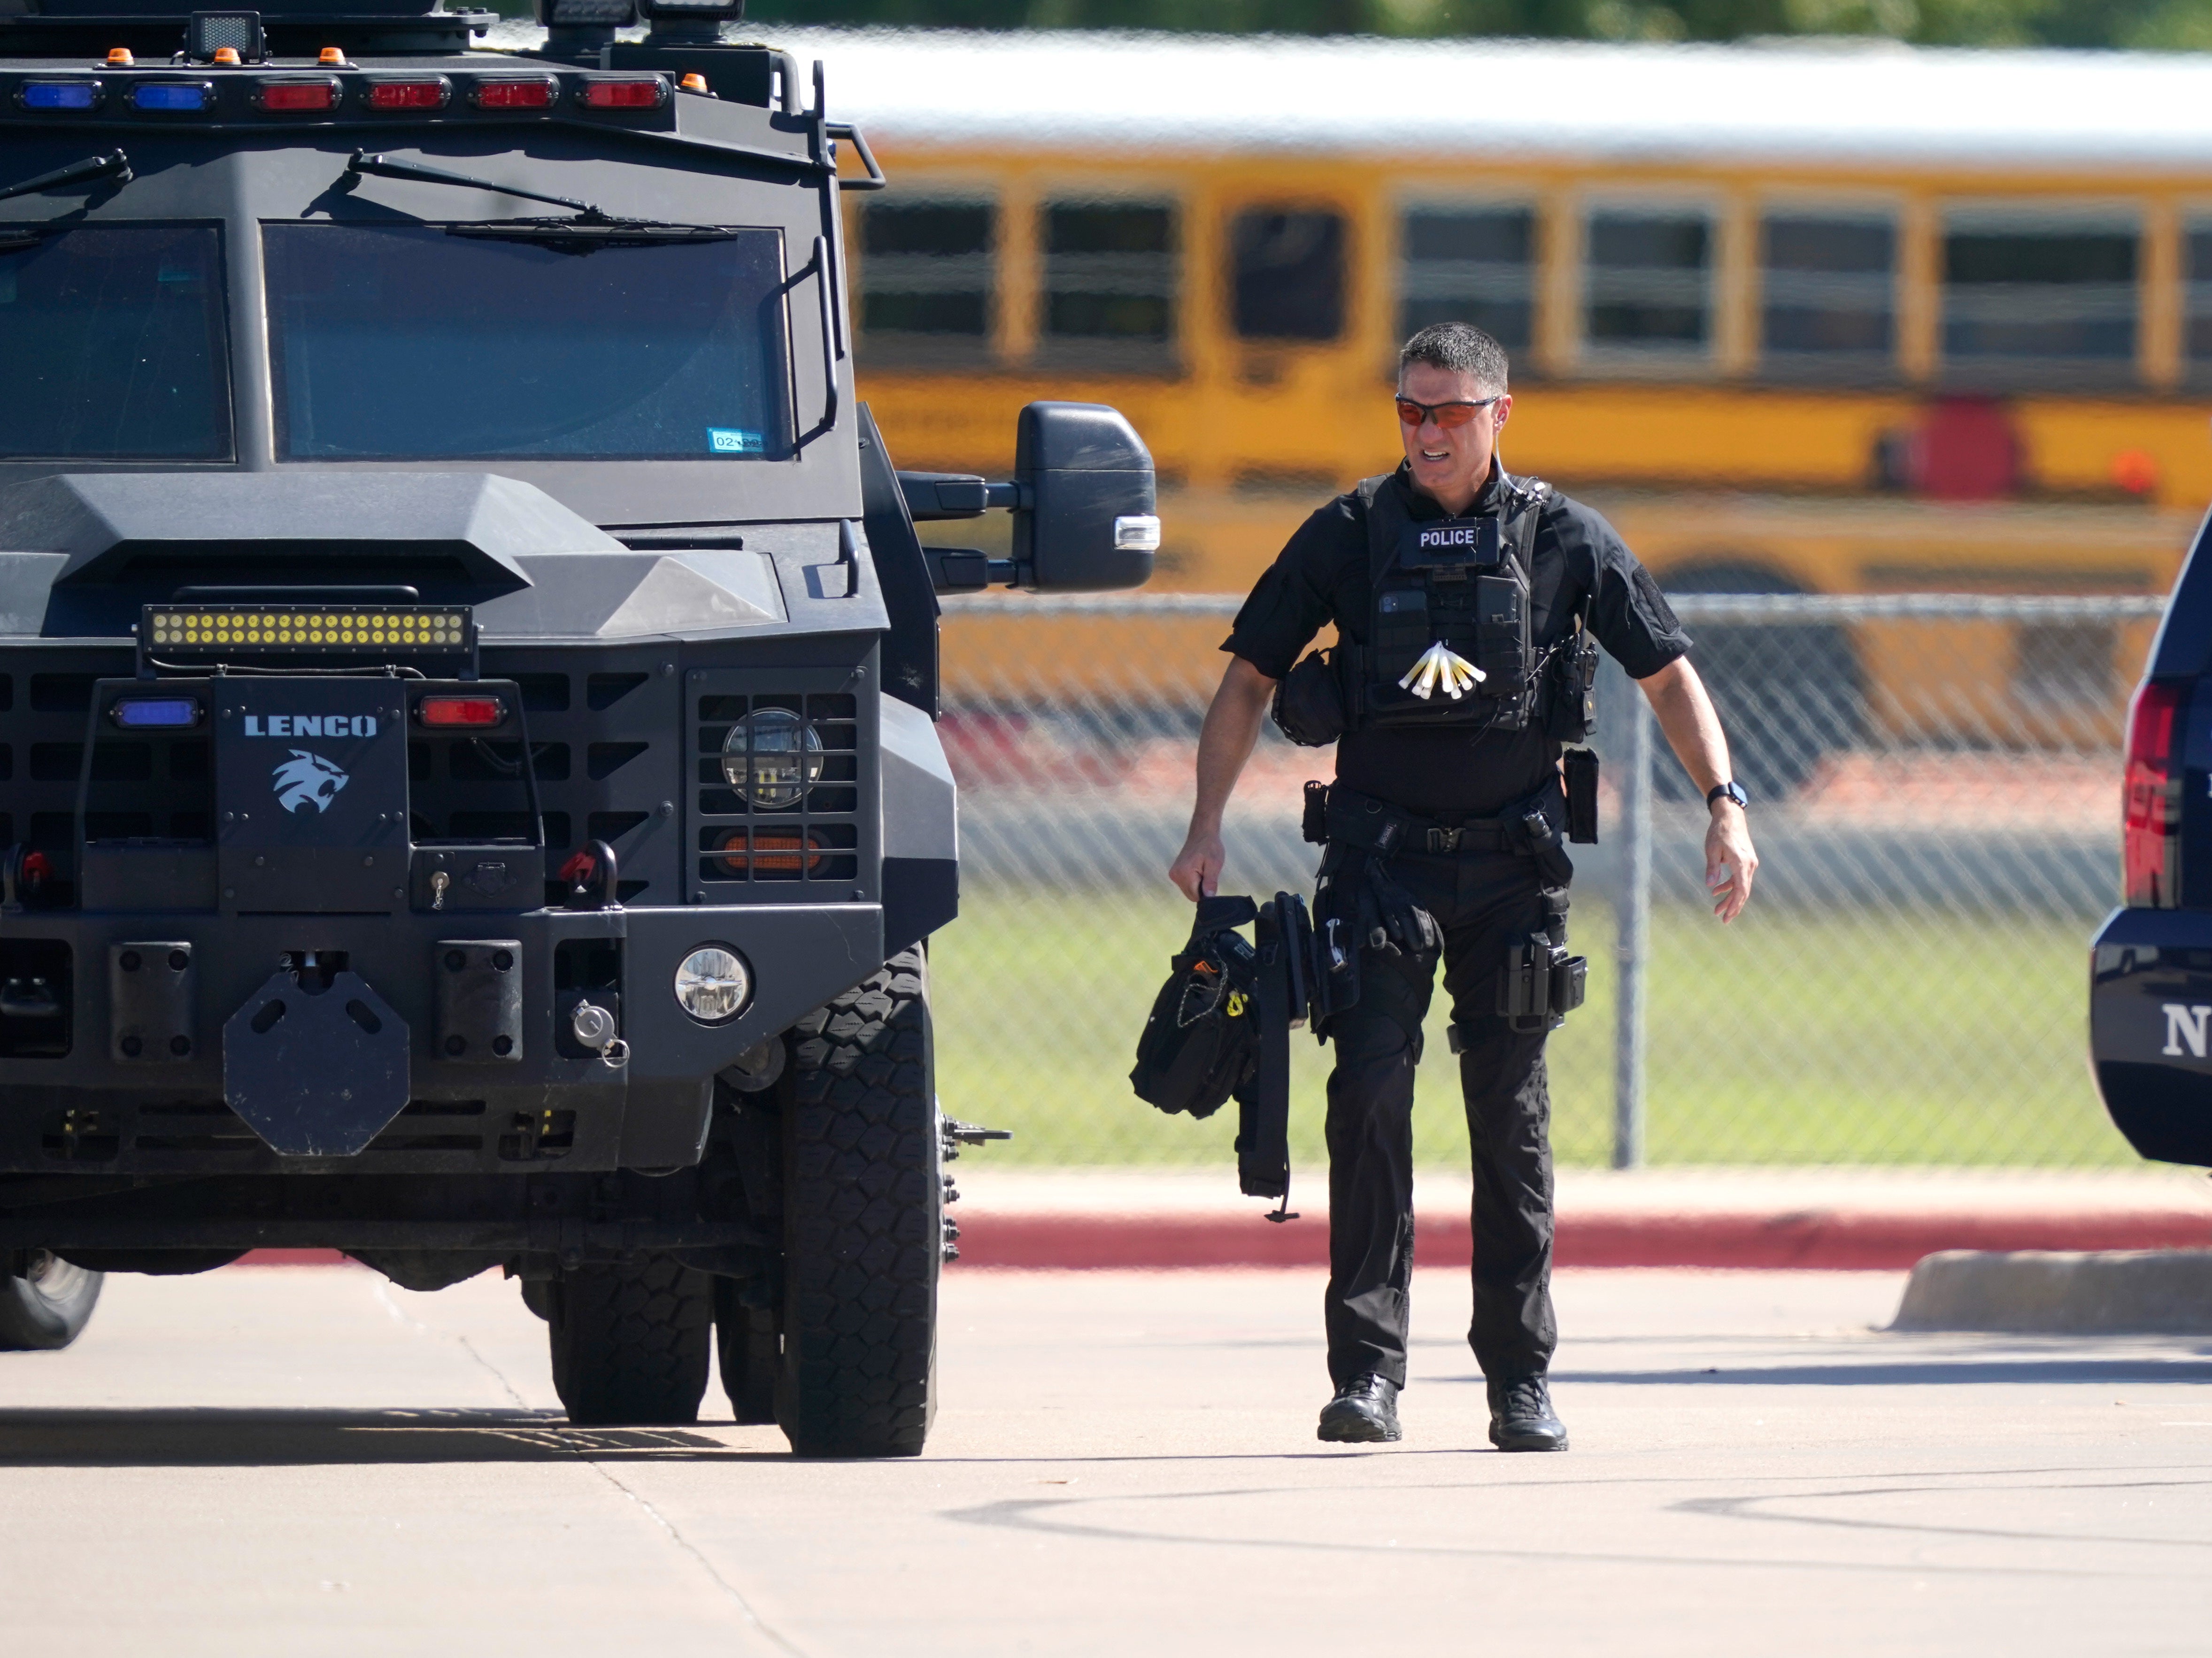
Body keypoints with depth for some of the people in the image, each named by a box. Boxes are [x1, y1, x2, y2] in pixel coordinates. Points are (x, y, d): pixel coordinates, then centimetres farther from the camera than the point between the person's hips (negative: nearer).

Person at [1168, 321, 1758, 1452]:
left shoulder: (1562, 538, 2)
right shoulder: (1346, 538, 2)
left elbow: (1668, 675, 6)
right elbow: (1249, 679, 7)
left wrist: (1725, 803, -5)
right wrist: (1206, 828, -1)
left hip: (1513, 860, 0)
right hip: (1381, 857, 0)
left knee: (1512, 1116, 3)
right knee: (1370, 1093, -11)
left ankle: (1521, 1380, 9)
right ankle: (1367, 1371, -9)